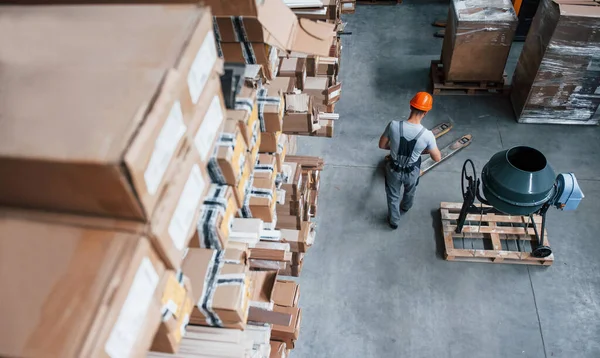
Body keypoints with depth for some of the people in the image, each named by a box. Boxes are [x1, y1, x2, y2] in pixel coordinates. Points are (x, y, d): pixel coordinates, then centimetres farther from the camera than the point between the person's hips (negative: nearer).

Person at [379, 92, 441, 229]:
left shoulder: (393, 125, -29)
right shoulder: (427, 135, -29)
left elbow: (382, 145, -12)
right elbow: (437, 158, -15)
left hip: (394, 169, 0)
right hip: (412, 171, 0)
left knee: (393, 195, 28)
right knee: (410, 192, 35)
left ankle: (394, 221, 50)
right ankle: (404, 209, 66)